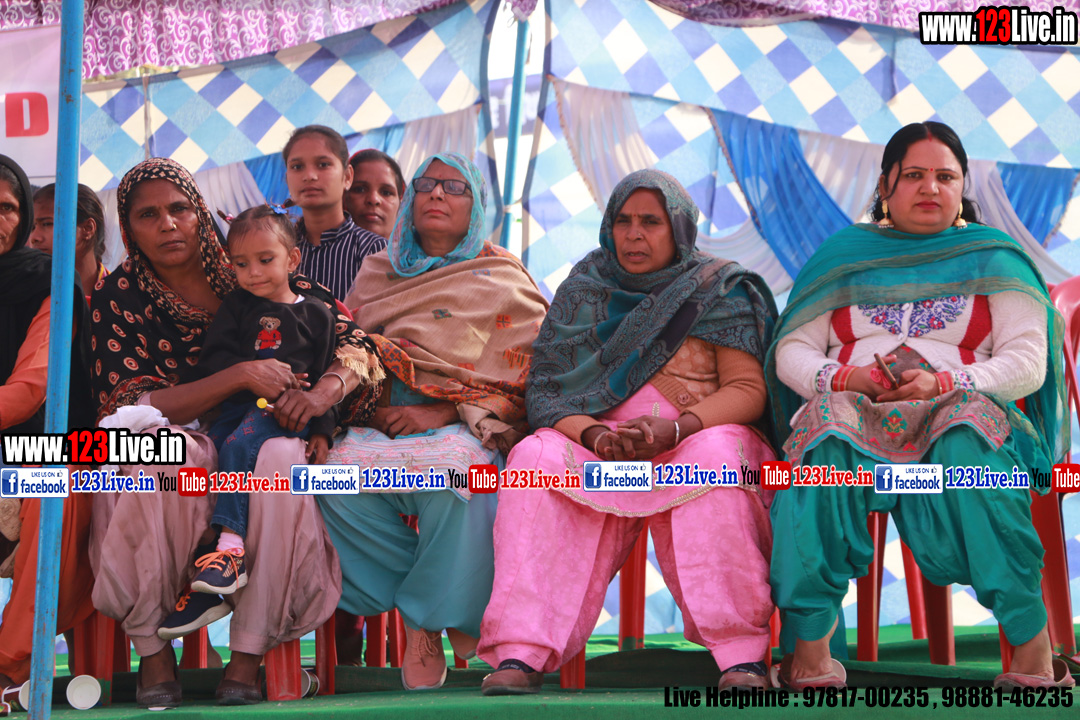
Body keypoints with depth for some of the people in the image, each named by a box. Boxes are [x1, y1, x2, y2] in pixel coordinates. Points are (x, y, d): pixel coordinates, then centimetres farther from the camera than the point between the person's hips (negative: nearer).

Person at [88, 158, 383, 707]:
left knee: (282, 457, -33)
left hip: (257, 444, 1)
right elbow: (133, 407, -12)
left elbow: (352, 338, 0)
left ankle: (248, 653, -27)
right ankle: (151, 648, -25)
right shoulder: (119, 298, 0)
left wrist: (325, 390, -22)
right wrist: (241, 376, -21)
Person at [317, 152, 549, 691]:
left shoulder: (503, 279, 12)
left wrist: (443, 412, -13)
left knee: (451, 472, -39)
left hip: (466, 428, -3)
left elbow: (522, 378, 1)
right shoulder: (377, 274, 24)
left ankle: (428, 616, -17)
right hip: (383, 423, 3)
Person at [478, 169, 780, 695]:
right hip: (599, 446, 2)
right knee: (538, 458, -29)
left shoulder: (720, 290, 9)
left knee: (715, 455, -37)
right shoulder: (586, 289, 15)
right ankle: (520, 654, -35)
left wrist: (675, 427, -21)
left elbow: (748, 389, -2)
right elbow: (548, 386, 6)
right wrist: (593, 433, -17)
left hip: (698, 439, -2)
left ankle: (742, 656, -35)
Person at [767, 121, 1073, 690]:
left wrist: (943, 382, -13)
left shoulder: (992, 258, 15)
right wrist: (850, 378, -9)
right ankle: (810, 649, -39)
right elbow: (791, 352, 12)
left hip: (957, 410, -1)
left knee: (967, 443, -37)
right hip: (854, 410, 1)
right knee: (827, 432, -35)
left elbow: (1027, 362, 4)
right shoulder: (843, 254, 20)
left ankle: (1032, 645, -36)